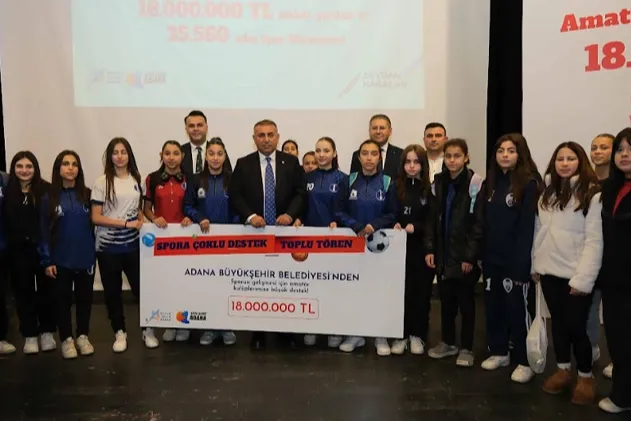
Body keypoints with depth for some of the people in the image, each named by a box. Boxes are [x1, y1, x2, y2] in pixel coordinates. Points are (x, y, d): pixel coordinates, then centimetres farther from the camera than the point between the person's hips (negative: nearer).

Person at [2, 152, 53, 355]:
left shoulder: (46, 189, -7)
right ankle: (30, 336, 21)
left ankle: (47, 333, 24)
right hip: (18, 251, 2)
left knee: (46, 291, 9)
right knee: (23, 292, 10)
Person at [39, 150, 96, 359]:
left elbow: (95, 224, 5)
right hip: (60, 260, -1)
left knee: (84, 298, 11)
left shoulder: (87, 195, 1)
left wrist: (95, 253, 1)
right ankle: (66, 339, 22)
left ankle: (83, 336, 26)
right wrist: (47, 260, -7)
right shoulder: (49, 198, -2)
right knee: (63, 300, 8)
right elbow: (44, 231, -2)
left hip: (86, 258, 1)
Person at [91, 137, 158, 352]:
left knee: (141, 287, 3)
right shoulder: (102, 182, -6)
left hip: (133, 244, 2)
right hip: (108, 247, -2)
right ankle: (120, 332, 24)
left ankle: (147, 329, 20)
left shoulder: (137, 180, 5)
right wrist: (126, 223, -15)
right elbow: (96, 218, -9)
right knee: (113, 292, 8)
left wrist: (141, 224, -1)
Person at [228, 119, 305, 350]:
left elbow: (300, 193, 2)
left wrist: (290, 214, -14)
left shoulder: (291, 162, 5)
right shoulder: (243, 164, 4)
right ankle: (258, 332, 17)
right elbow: (235, 195, 0)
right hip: (254, 230, 0)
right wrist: (250, 216, -14)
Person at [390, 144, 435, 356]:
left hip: (422, 248, -1)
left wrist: (416, 227, -16)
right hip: (401, 247, 2)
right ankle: (401, 335, 15)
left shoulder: (431, 189, -2)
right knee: (401, 292, 2)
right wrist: (395, 225, -9)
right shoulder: (397, 187, 6)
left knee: (421, 293, 7)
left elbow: (435, 221, -2)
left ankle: (418, 335, 21)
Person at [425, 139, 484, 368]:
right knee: (445, 300, 14)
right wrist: (430, 249, 1)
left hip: (464, 255, -5)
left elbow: (478, 223, -12)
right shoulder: (439, 182, 7)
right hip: (443, 253, 5)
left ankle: (466, 348, 19)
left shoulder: (475, 183, -9)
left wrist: (470, 256, -14)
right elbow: (433, 218, 8)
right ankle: (448, 342, 29)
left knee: (466, 301, 7)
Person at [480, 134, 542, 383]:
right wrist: (482, 255, 7)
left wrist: (521, 263, -18)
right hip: (492, 258, 6)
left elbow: (527, 227, -14)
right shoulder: (491, 182, 11)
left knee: (517, 309, 2)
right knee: (493, 306, 12)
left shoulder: (529, 183, -9)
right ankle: (498, 352, 27)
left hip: (515, 259, -6)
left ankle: (524, 361, 14)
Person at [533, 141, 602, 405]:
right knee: (558, 323, 15)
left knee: (575, 326, 1)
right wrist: (536, 264, 7)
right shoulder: (547, 192, 10)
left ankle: (585, 377, 22)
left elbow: (595, 240, -14)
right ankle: (563, 370, 31)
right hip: (549, 272, 6)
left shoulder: (592, 194, -10)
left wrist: (583, 278, -17)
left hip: (575, 275, -5)